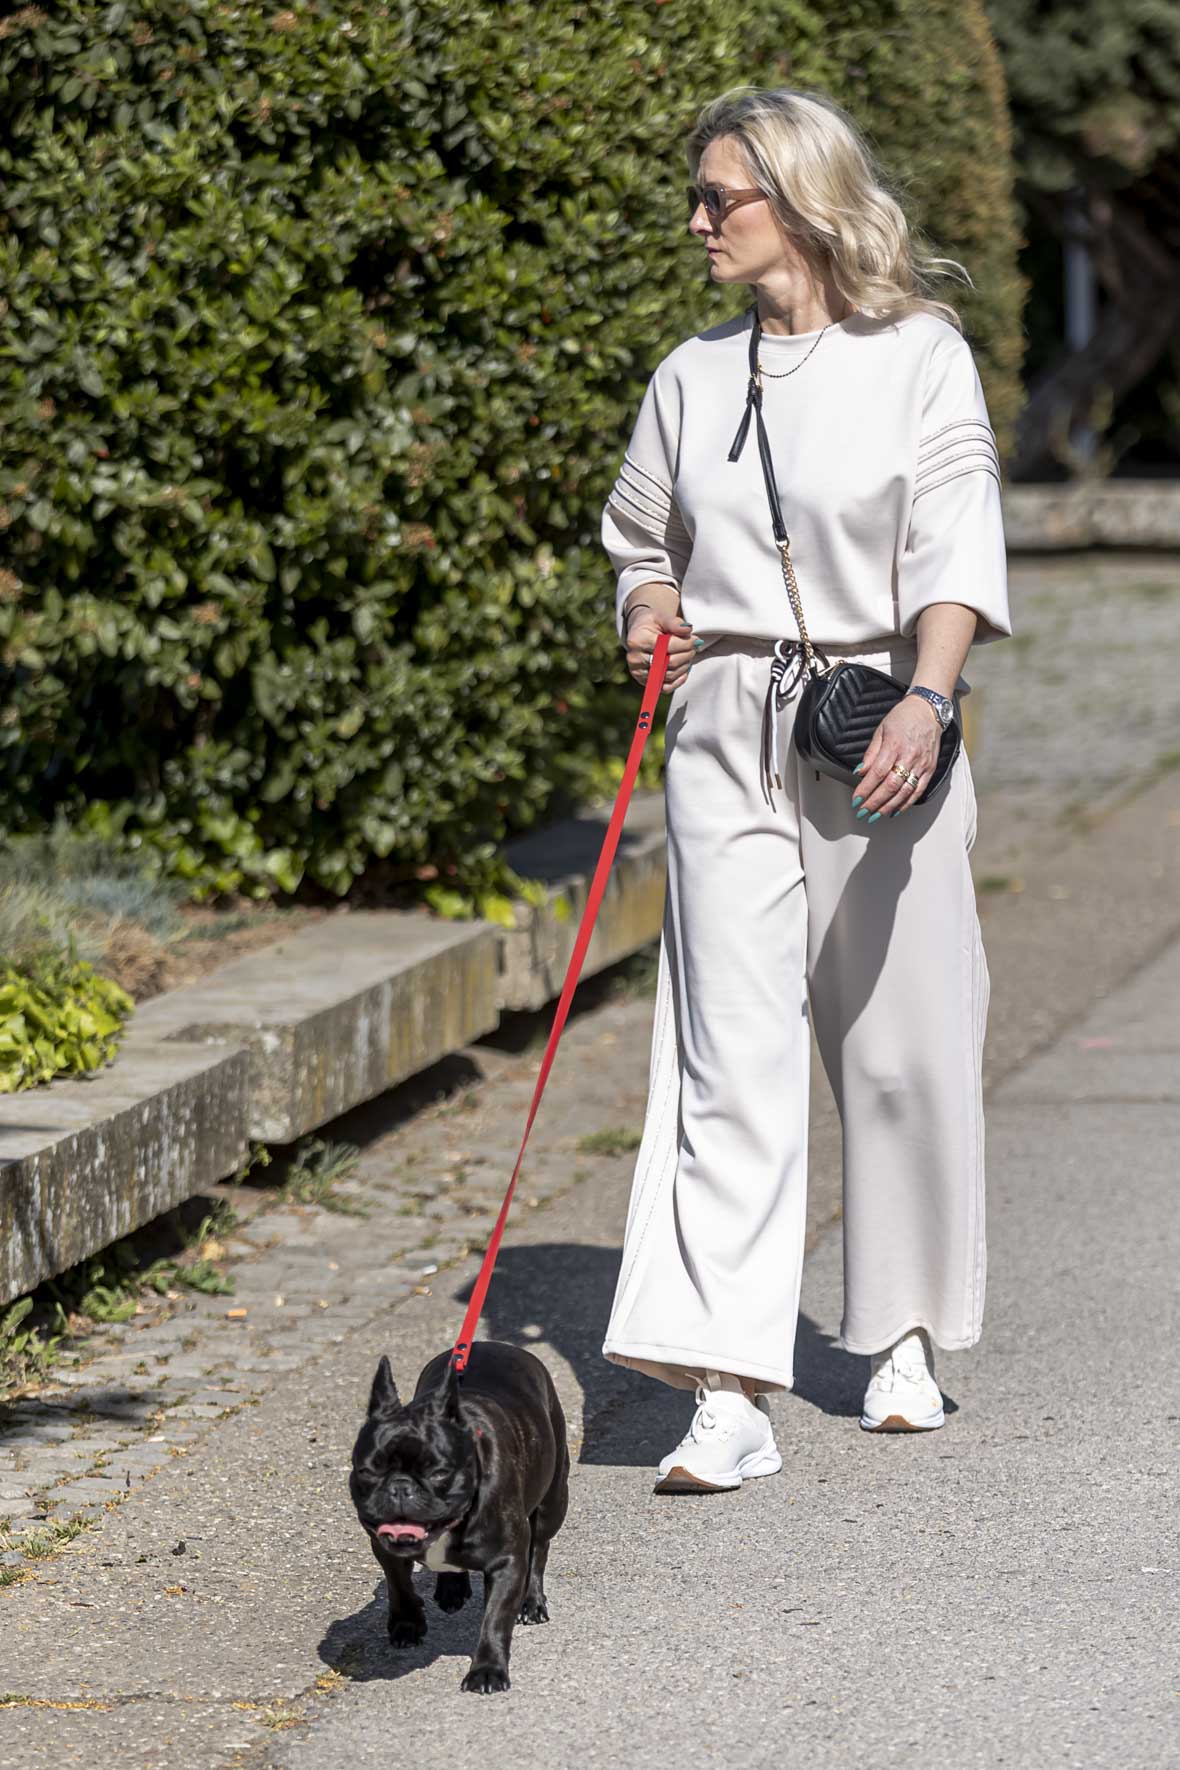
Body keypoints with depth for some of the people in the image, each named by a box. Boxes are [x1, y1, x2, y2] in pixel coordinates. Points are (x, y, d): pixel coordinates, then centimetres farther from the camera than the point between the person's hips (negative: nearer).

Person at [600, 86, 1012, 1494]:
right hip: (727, 730, 2)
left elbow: (956, 549, -9)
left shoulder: (920, 358, 1)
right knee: (732, 1050, -9)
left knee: (901, 1046, 4)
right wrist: (649, 616, 4)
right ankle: (728, 1396, -16)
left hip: (880, 736, -2)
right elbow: (640, 538, 26)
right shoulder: (693, 376, 13)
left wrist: (926, 698, -25)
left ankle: (904, 1339, 24)